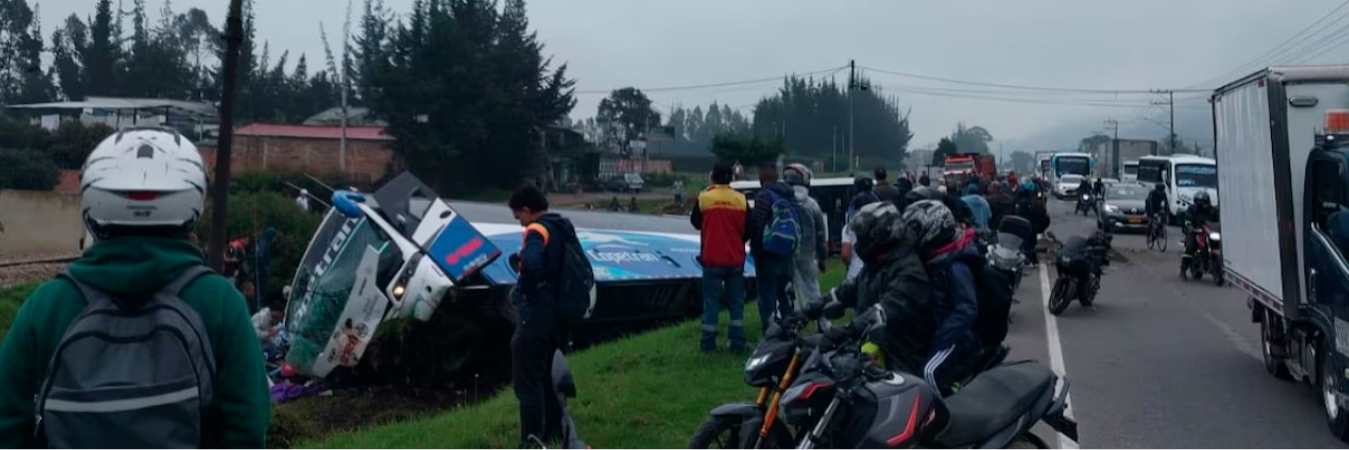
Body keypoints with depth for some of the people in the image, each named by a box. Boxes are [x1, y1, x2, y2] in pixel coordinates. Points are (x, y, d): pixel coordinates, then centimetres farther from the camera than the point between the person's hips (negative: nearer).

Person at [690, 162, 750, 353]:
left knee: (711, 302, 5)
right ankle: (737, 342, 11)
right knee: (736, 302, 11)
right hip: (736, 260, 2)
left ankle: (708, 343, 7)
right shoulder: (741, 200, -4)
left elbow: (695, 222, 7)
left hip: (712, 260, -1)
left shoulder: (704, 198, -9)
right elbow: (748, 230, 3)